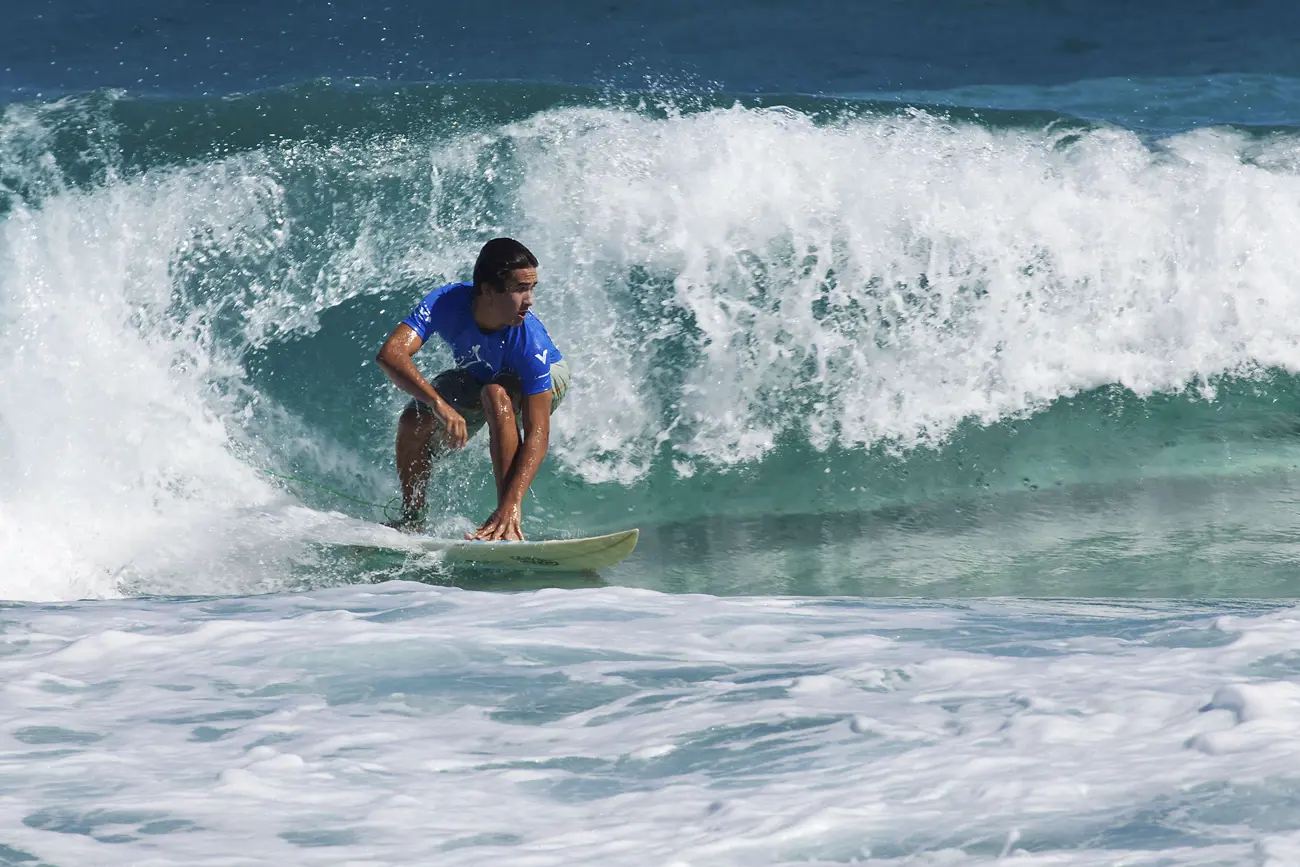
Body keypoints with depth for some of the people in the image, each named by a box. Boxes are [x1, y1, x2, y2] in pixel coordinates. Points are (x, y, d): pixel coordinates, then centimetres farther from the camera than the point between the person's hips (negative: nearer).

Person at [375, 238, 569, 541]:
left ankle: (508, 524, -38)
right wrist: (439, 403, -60)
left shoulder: (530, 341, -41)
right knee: (413, 422, -14)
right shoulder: (447, 302, -35)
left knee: (495, 394, -36)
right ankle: (412, 520, 14)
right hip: (477, 376, 4)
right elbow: (390, 354, -45)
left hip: (545, 381, -4)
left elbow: (537, 433, -44)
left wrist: (512, 505, -56)